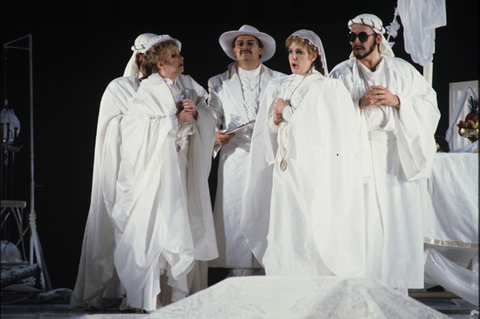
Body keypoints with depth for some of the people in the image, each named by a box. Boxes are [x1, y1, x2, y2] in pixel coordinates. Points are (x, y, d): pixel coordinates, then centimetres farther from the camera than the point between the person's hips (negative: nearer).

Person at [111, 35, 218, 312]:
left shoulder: (189, 86, 13)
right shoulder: (148, 91, -5)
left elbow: (210, 121, 13)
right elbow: (142, 129, -15)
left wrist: (196, 113, -8)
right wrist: (177, 118, -16)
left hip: (186, 166, 6)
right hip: (159, 167, -6)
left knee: (187, 222, 2)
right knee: (159, 223, -9)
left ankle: (183, 292, 6)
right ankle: (152, 296, -6)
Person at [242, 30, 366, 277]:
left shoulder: (328, 88, 1)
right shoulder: (276, 88, 17)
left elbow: (328, 127, -9)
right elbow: (265, 131, 18)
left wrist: (288, 112, -5)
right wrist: (276, 118, -4)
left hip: (314, 171, -5)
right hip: (284, 171, 5)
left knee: (313, 235, -10)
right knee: (282, 230, -2)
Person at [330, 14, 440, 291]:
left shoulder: (403, 71, 10)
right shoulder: (342, 74, 8)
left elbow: (430, 106, 6)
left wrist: (397, 101, -8)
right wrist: (360, 104, -13)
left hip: (396, 155, 1)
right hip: (359, 154, -1)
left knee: (398, 217, -5)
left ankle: (396, 287, 0)